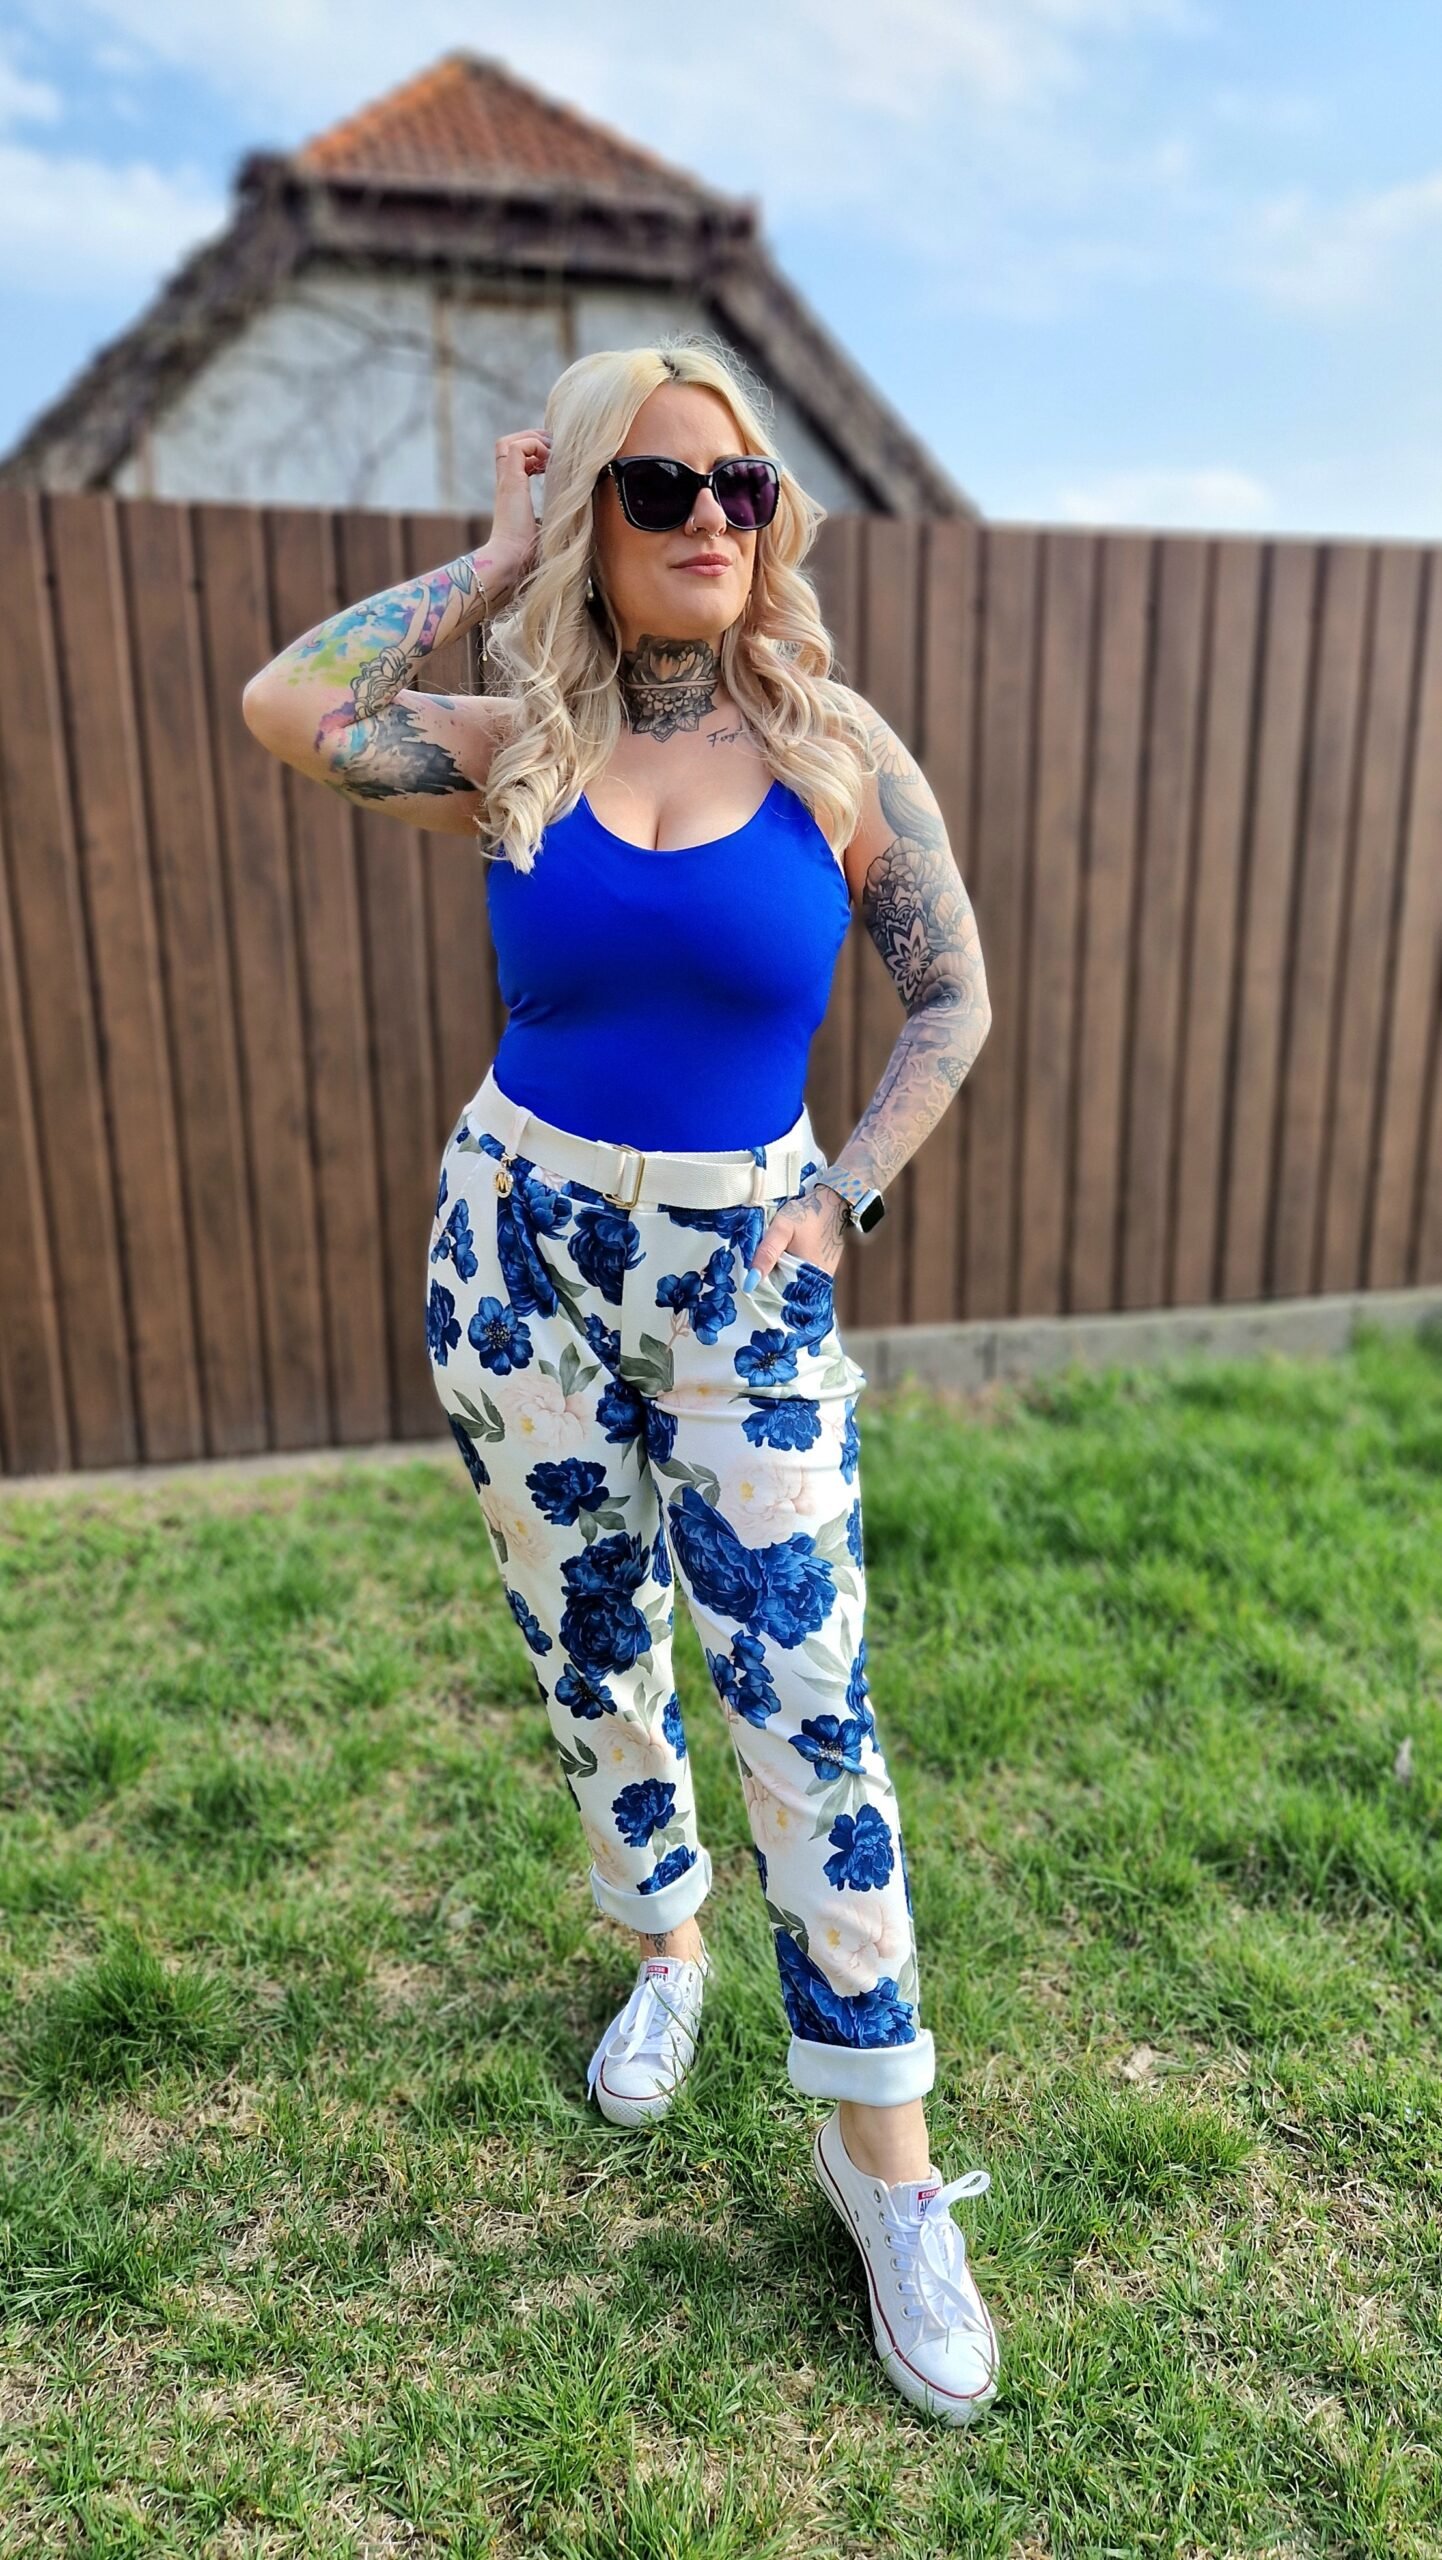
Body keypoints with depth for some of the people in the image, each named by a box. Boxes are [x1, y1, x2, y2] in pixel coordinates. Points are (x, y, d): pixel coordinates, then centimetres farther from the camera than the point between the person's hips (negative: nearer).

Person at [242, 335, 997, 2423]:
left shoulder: (841, 751, -2)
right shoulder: (518, 750, 2)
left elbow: (955, 1002, 2)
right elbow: (285, 709, -11)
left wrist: (844, 1205, -6)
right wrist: (492, 566, -2)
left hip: (740, 1280, -2)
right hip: (516, 1252, 3)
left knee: (803, 1705, -3)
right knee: (589, 1656, 16)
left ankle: (886, 2165, 15)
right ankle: (665, 1950, 43)